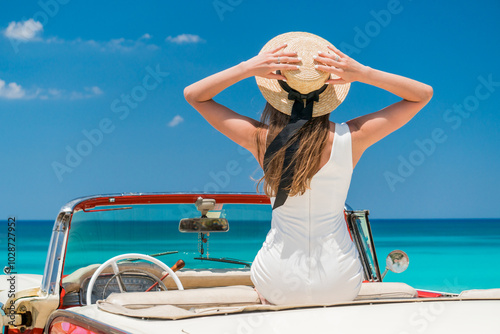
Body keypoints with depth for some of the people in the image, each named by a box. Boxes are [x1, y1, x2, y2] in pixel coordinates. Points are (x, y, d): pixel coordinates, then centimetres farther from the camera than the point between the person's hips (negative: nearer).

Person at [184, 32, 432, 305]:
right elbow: (423, 94, -3)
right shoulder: (352, 138, -15)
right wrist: (363, 73, -16)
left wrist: (247, 68, -14)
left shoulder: (261, 139, -14)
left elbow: (193, 94, -1)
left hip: (278, 288, 0)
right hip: (341, 289, 0)